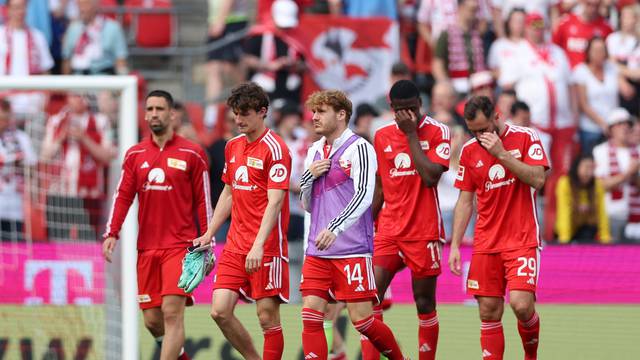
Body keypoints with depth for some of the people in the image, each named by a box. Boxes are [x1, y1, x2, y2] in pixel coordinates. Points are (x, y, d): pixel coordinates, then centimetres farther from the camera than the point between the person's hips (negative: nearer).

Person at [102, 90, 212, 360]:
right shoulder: (135, 155, 11)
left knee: (172, 312, -16)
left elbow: (202, 202, 2)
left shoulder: (192, 154, 1)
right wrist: (111, 234, -4)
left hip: (179, 245, -4)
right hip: (146, 248, 4)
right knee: (152, 320, 5)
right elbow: (123, 196, 8)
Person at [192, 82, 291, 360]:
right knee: (220, 311, -2)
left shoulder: (274, 148, -11)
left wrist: (259, 246, -26)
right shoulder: (232, 147, 13)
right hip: (234, 246, 7)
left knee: (267, 316, -4)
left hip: (267, 248, -7)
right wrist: (209, 234, 19)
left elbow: (274, 202, -18)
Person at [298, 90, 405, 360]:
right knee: (311, 315, -6)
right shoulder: (315, 151, 15)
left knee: (361, 319, -4)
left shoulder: (359, 148, -7)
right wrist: (309, 176, 0)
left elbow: (364, 195, -18)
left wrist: (334, 228, -29)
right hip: (317, 252, 6)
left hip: (352, 250, -6)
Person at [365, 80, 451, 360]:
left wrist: (411, 134, -13)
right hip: (388, 230, 3)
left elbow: (430, 177, -17)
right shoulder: (382, 136, 10)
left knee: (425, 303, 3)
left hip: (423, 232, -3)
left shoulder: (437, 132, -3)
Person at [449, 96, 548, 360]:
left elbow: (537, 179, -15)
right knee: (489, 313, -1)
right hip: (485, 244, 4)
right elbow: (465, 201, 11)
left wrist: (501, 153, -19)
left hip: (522, 239, -4)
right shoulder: (469, 150, 7)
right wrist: (455, 245, 4)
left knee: (521, 304, -17)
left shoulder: (525, 138, -3)